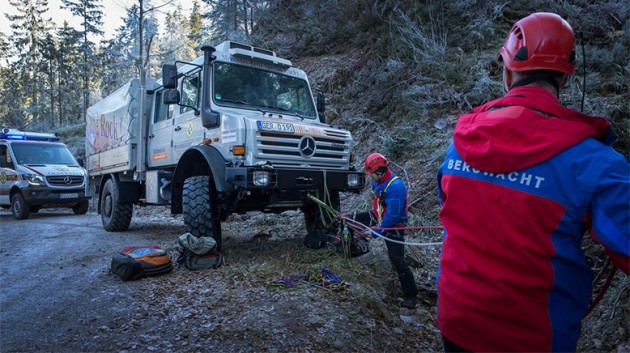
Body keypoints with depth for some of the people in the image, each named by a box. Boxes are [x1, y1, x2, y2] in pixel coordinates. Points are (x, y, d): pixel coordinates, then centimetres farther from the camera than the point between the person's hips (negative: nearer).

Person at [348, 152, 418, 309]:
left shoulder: (395, 186, -30)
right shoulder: (378, 181, -2)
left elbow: (393, 215, -29)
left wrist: (377, 231, -23)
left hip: (393, 226, -9)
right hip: (378, 217, 9)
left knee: (398, 263, -6)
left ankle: (410, 296, 8)